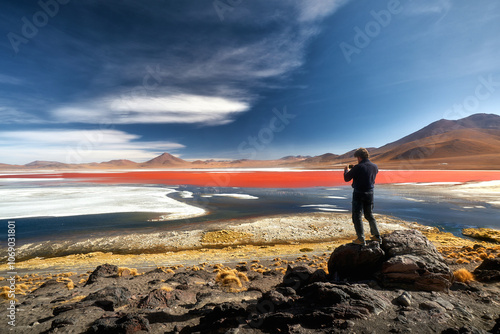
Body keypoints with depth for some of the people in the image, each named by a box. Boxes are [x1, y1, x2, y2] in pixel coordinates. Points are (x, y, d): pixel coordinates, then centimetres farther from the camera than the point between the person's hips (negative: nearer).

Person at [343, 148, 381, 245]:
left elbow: (346, 179, -11)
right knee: (369, 215, 22)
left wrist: (346, 171, 11)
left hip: (359, 194, -6)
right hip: (370, 193, 6)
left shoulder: (358, 167, -17)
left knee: (357, 216, 3)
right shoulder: (375, 167, 2)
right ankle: (377, 236, 29)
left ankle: (361, 239, 4)